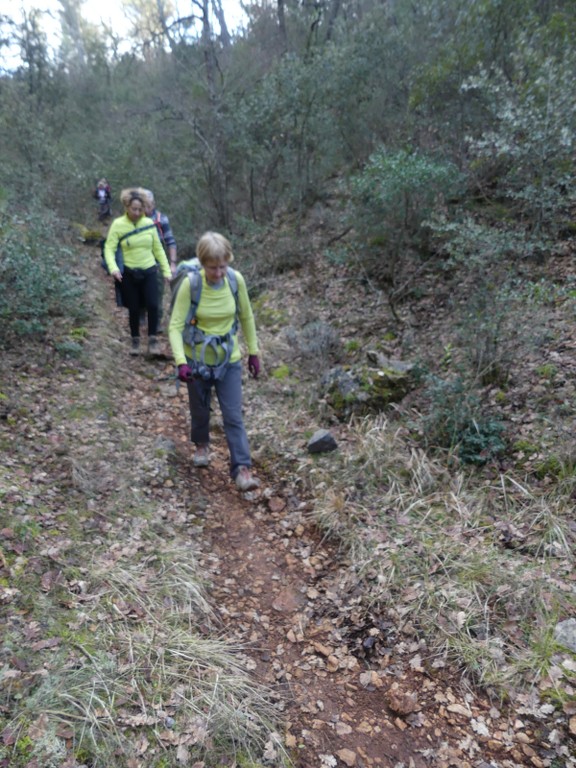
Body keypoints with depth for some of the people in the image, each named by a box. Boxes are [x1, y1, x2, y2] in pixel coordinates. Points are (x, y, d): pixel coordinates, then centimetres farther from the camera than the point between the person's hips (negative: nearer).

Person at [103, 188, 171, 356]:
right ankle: (135, 339, 26)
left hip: (149, 271, 1)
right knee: (134, 309, 7)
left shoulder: (149, 223, 0)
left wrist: (166, 270, 6)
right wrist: (113, 268, -25)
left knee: (152, 305, -10)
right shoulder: (118, 224, -7)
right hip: (129, 273, -1)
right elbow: (109, 248, -8)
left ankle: (152, 338, 7)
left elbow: (158, 249, 7)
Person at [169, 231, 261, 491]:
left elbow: (246, 317, 2)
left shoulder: (236, 280, -13)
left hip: (229, 360, 1)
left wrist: (253, 352, 6)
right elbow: (175, 326, -19)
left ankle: (242, 469, 2)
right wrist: (181, 362, -31)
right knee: (200, 409, 20)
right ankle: (201, 445, 47)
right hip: (197, 359, 0)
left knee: (234, 417, -3)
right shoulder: (190, 284, -20)